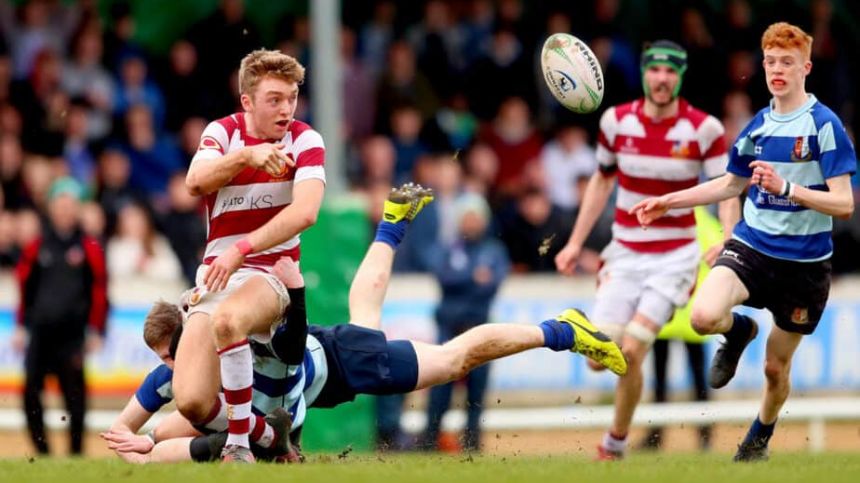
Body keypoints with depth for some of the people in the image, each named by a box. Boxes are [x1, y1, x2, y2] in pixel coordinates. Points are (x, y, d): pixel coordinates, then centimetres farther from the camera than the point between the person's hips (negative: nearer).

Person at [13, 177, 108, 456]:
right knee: (31, 391, -3)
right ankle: (41, 449, 7)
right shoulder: (36, 248, 11)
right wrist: (21, 327, 12)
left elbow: (99, 293, 3)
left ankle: (76, 451, 1)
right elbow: (25, 288, 15)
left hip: (72, 335, -3)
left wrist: (96, 331, -2)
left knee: (74, 392, -7)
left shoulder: (90, 249, 4)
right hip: (40, 332, 3)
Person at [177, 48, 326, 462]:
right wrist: (246, 155, -31)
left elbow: (305, 212, -21)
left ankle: (239, 444, -26)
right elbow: (196, 182, -17)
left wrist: (241, 250, -29)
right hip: (215, 275, 3)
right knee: (192, 404, -16)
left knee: (226, 320, -40)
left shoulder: (305, 141, -5)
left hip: (272, 273, -3)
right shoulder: (223, 132, 2)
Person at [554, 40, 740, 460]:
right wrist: (576, 243, 11)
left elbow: (726, 193, -7)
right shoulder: (616, 121, -1)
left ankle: (615, 447, 4)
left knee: (631, 352, -16)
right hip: (624, 254, 3)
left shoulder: (704, 129, -10)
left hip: (674, 258, -3)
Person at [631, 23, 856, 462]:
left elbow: (844, 204, -18)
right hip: (750, 246, 3)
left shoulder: (824, 125, -13)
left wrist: (787, 188, -32)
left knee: (776, 368, 10)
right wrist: (668, 202, 17)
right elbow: (732, 184, 21)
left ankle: (760, 436, 41)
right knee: (704, 315, -27)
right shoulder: (758, 125, 4)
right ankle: (740, 331, 11)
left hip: (804, 262, -3)